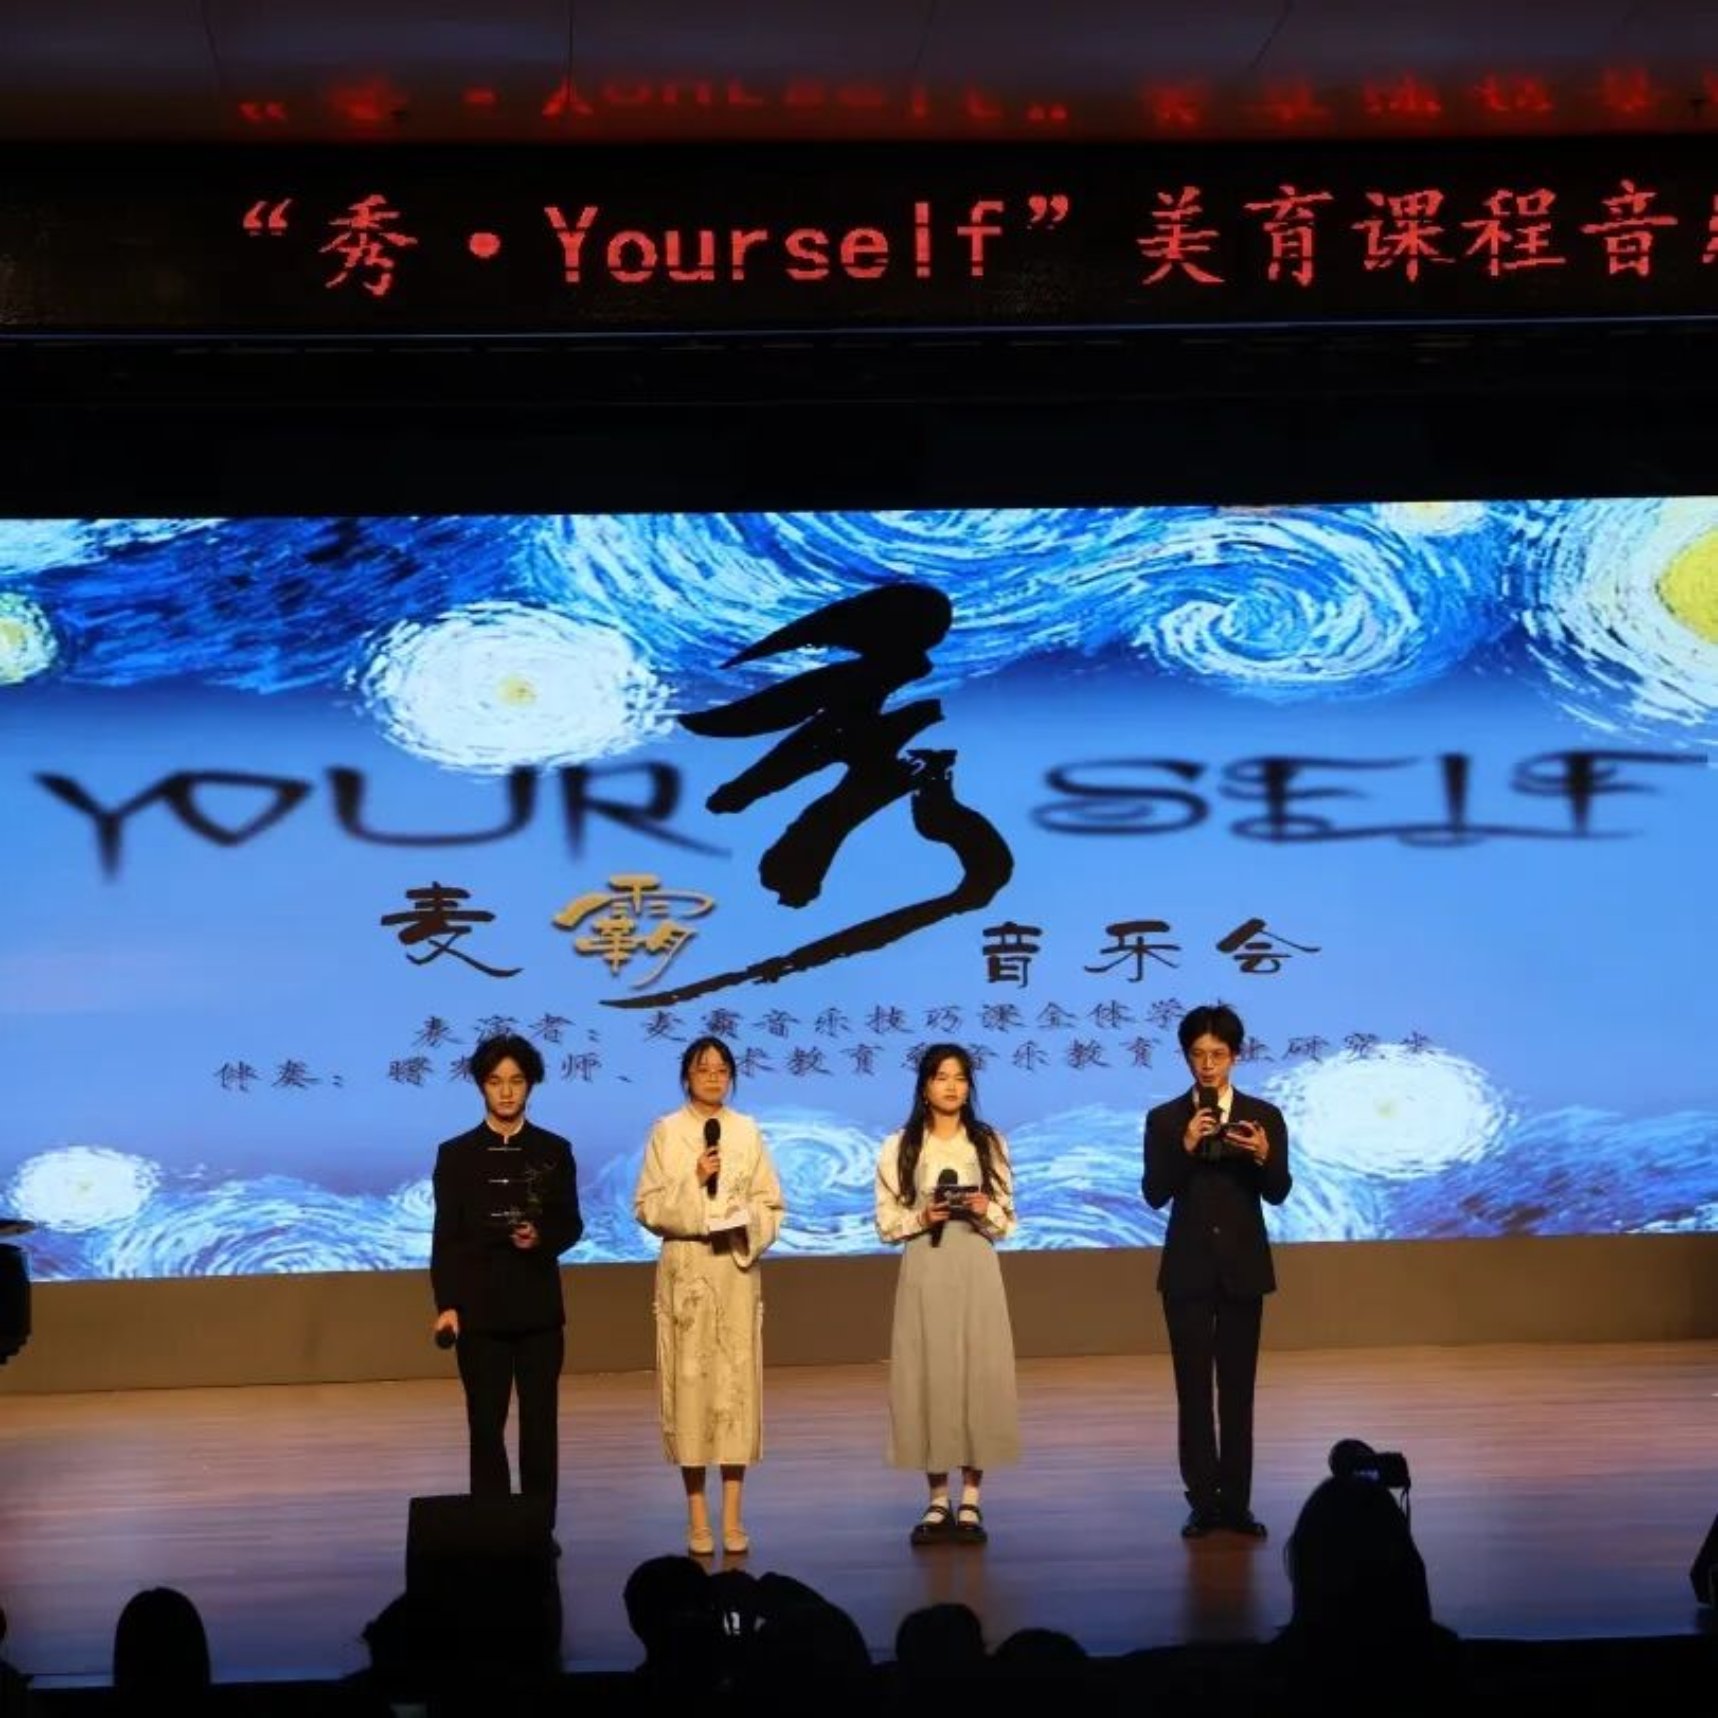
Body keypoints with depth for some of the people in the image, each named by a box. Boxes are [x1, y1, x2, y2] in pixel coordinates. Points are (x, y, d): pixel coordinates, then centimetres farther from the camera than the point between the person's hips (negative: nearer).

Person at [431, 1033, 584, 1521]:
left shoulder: (554, 1151, 6)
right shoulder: (456, 1154, 3)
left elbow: (571, 1224, 7)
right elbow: (446, 1238, 0)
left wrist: (542, 1237, -15)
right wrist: (446, 1304, -10)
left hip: (540, 1307, 1)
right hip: (480, 1307, -1)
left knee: (540, 1425, 3)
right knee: (486, 1426, 2)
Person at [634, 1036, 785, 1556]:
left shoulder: (747, 1132, 7)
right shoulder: (666, 1132, 2)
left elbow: (770, 1204, 8)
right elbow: (647, 1206, -2)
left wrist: (749, 1227, -11)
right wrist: (693, 1182, -14)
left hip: (737, 1269, 2)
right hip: (685, 1270, -1)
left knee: (737, 1381, -1)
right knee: (689, 1381, -3)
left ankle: (732, 1518, 3)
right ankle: (697, 1518, 3)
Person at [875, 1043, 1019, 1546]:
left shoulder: (989, 1143, 6)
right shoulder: (899, 1147, 3)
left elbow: (1007, 1222, 6)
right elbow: (886, 1222, 3)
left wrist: (984, 1212, -14)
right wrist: (921, 1218, -14)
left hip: (976, 1271, 0)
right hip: (924, 1273, 0)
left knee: (979, 1374, -3)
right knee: (927, 1376, -1)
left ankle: (970, 1502, 5)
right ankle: (937, 1501, 9)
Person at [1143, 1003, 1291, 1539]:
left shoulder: (1264, 1116, 0)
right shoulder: (1165, 1119, 0)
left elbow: (1278, 1193, -6)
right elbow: (1155, 1194, -8)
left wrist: (1263, 1156, -25)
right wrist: (1185, 1147, -22)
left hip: (1243, 1266, 0)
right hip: (1187, 1268, 0)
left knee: (1238, 1386, 4)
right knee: (1193, 1388, 1)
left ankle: (1237, 1501, 8)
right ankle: (1203, 1502, 6)